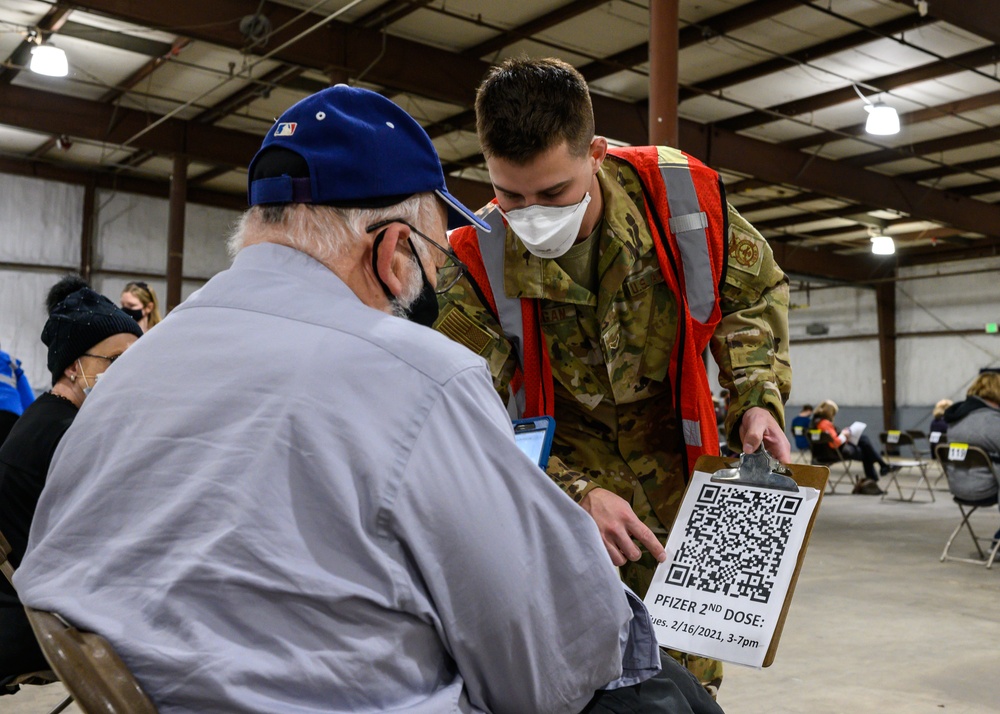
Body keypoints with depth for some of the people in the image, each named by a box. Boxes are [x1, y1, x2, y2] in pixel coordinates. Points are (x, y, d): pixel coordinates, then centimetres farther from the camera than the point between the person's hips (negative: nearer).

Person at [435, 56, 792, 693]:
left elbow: (755, 292, 3)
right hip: (564, 467, -2)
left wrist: (757, 399, -11)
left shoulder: (682, 196, -16)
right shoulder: (478, 259, -20)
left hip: (676, 467, 2)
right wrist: (573, 495, -29)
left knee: (688, 670, 11)